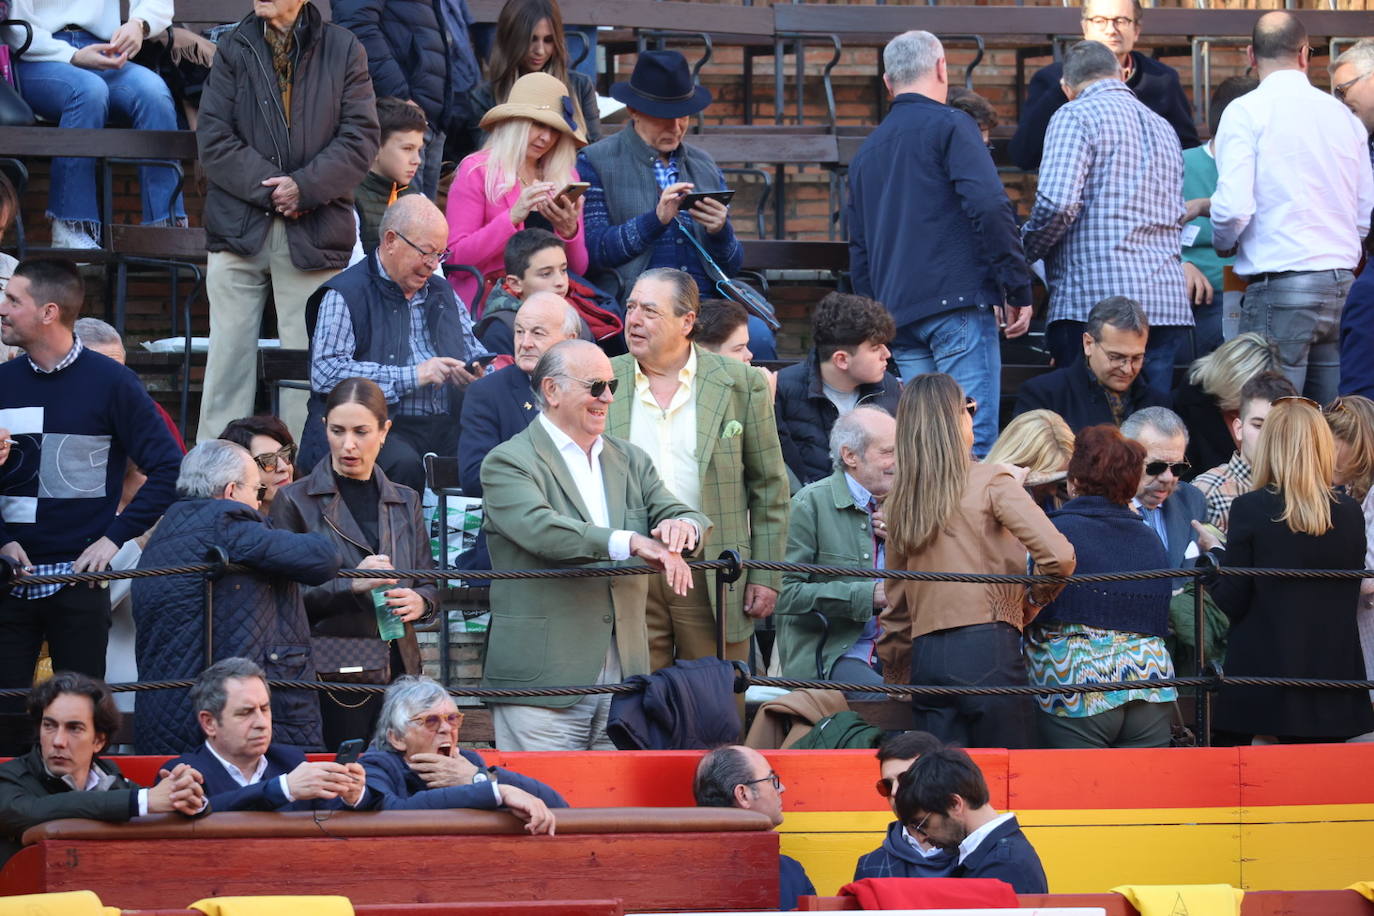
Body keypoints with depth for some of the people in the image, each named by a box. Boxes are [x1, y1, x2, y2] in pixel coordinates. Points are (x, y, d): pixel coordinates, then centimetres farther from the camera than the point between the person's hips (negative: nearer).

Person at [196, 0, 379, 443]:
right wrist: (267, 188, -10)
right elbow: (213, 138, 0)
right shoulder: (234, 49, 6)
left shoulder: (343, 50, 5)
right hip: (239, 225, 1)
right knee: (229, 356, 1)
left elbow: (360, 138, -1)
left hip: (313, 231, -1)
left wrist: (305, 187, -12)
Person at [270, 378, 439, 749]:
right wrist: (349, 584, -17)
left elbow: (430, 584, 20)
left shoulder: (405, 502, 16)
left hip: (398, 670, 4)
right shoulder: (295, 501, 1)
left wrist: (420, 601, -3)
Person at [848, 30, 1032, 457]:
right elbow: (989, 208, -13)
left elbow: (859, 248, 23)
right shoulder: (949, 126, 0)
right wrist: (1018, 290, -10)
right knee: (973, 440, -11)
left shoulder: (868, 150, 21)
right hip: (957, 302, -7)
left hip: (898, 313, 7)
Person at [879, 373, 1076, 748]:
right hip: (987, 648, -5)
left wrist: (895, 678, 26)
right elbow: (1059, 556, -12)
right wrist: (1033, 599, 7)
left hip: (925, 660, 5)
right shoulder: (990, 482, -3)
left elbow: (896, 608, 18)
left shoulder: (899, 502, 13)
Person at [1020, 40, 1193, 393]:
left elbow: (1057, 202, -14)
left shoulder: (1076, 116, -1)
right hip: (1168, 302, 7)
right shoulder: (1162, 127, 23)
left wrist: (1026, 251, 1)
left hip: (1094, 300, -7)